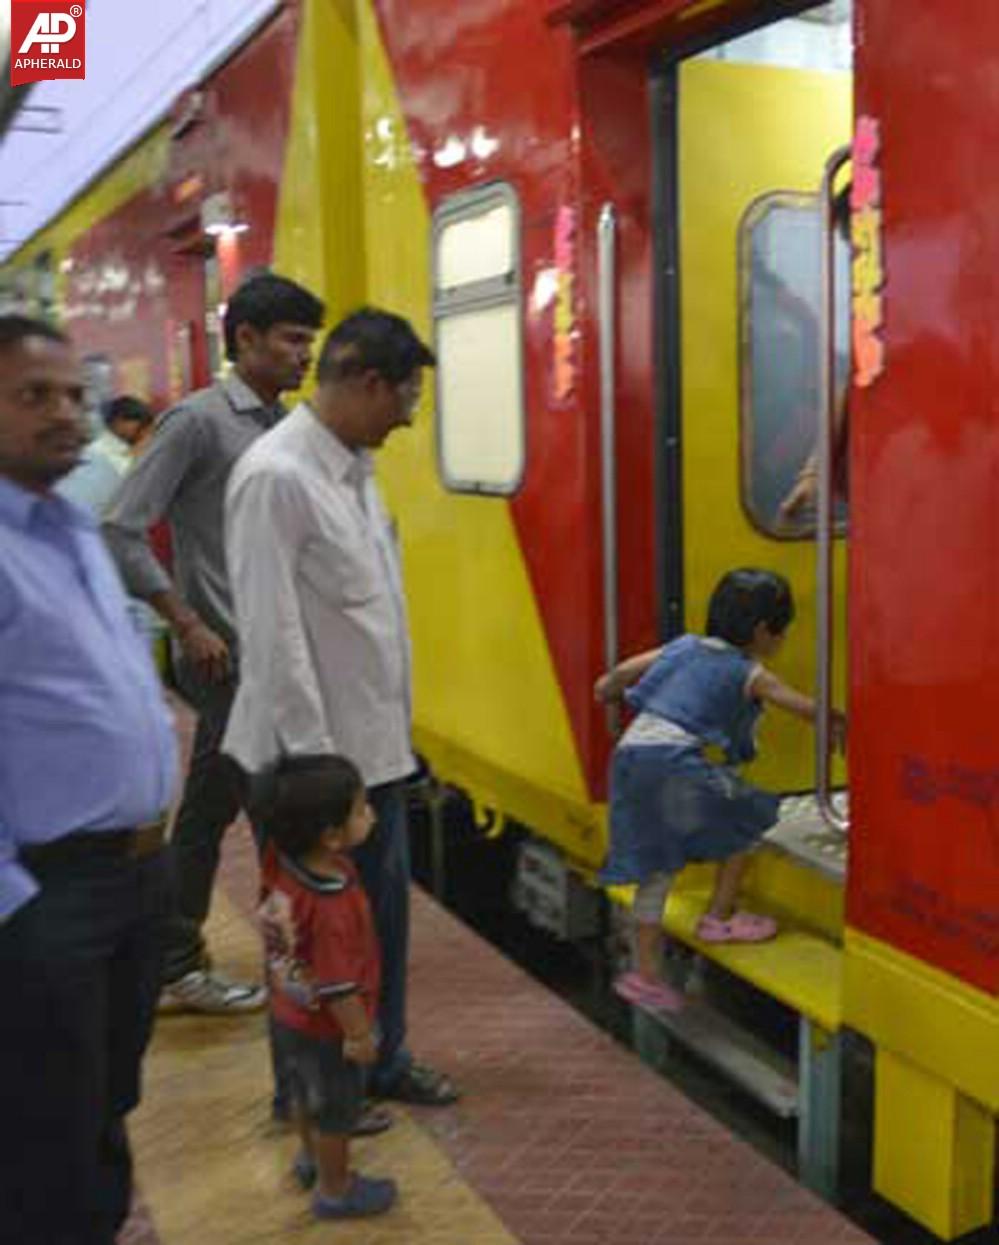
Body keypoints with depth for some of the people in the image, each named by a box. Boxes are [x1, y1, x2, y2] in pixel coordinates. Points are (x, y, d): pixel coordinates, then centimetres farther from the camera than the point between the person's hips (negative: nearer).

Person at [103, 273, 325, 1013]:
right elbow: (122, 532, -14)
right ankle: (178, 968, 20)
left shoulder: (288, 427, 11)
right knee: (211, 810, 3)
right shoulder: (199, 421, -10)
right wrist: (189, 628, -14)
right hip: (229, 661, -7)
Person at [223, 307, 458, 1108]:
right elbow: (273, 632, -21)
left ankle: (383, 1058, 36)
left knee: (384, 903, 18)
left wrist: (397, 722, 13)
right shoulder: (277, 477, -19)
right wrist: (313, 758, -18)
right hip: (316, 750, -8)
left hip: (375, 741, 8)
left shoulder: (353, 467, 8)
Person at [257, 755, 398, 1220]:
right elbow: (337, 986, -31)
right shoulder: (331, 907, -40)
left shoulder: (281, 859, -19)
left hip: (290, 1013, 8)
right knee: (336, 1111, 18)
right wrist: (360, 1034, -17)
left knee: (307, 1094, 31)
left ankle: (311, 1159, 55)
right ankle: (335, 1190, 39)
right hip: (326, 1028, -8)